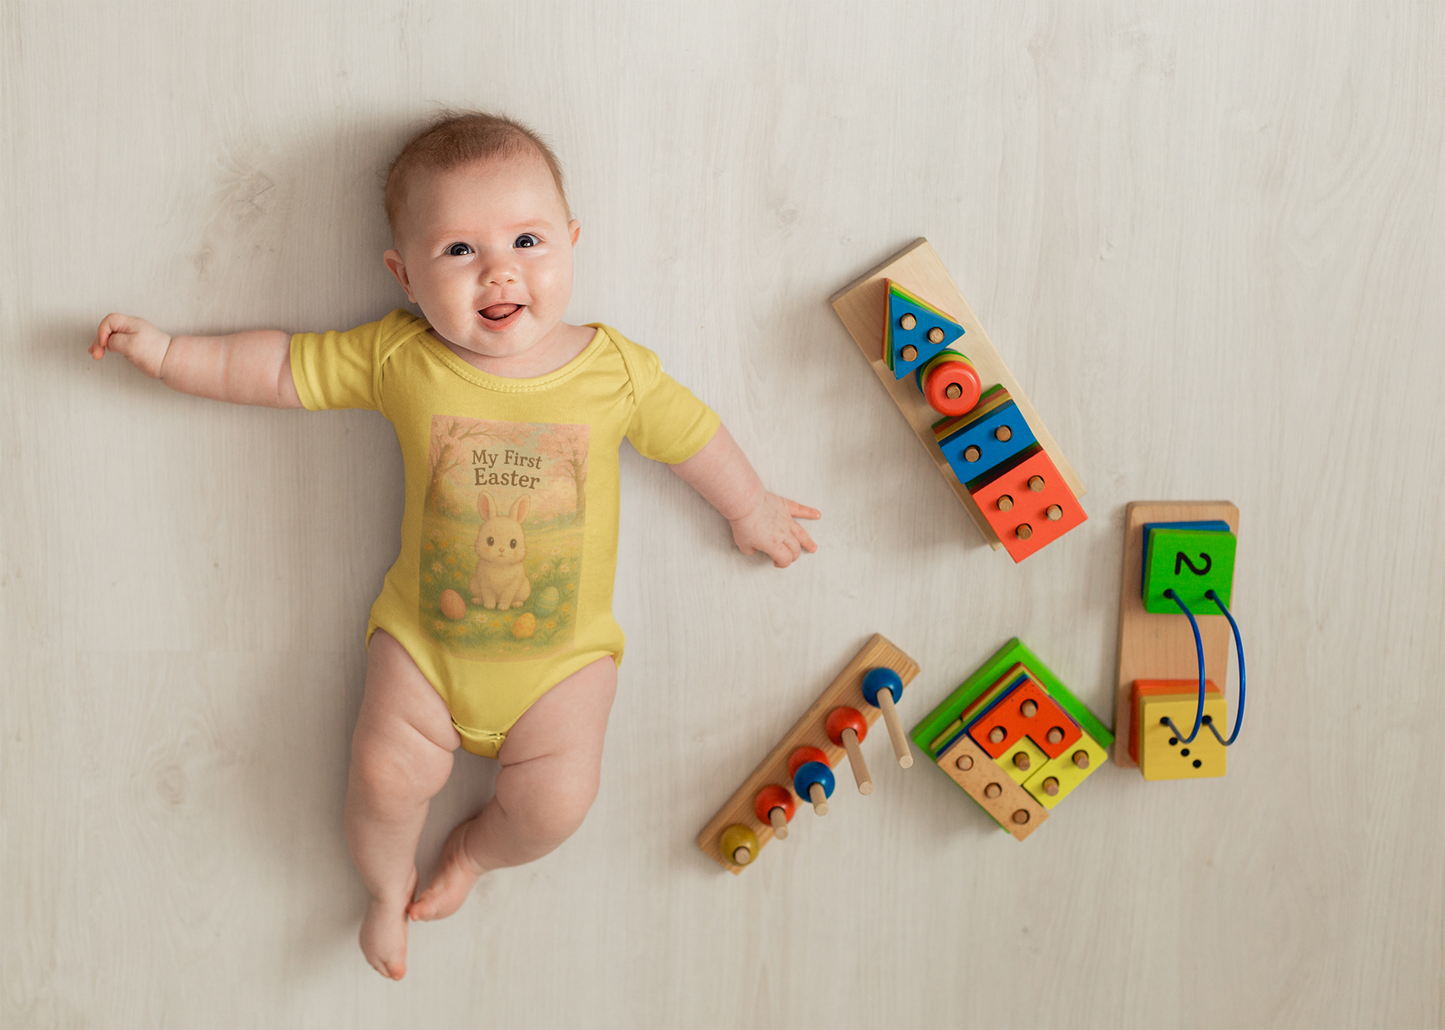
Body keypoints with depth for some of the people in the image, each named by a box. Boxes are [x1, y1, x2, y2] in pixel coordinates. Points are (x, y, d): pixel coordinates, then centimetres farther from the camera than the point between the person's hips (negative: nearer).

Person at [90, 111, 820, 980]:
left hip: (564, 647, 0)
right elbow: (279, 369, 0)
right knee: (387, 771, -12)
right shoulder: (395, 357, -10)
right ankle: (390, 888, 21)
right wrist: (165, 352, 0)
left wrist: (750, 508, 16)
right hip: (425, 633, 1)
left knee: (555, 797, -13)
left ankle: (477, 848, 23)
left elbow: (691, 432, 4)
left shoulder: (614, 368, -11)